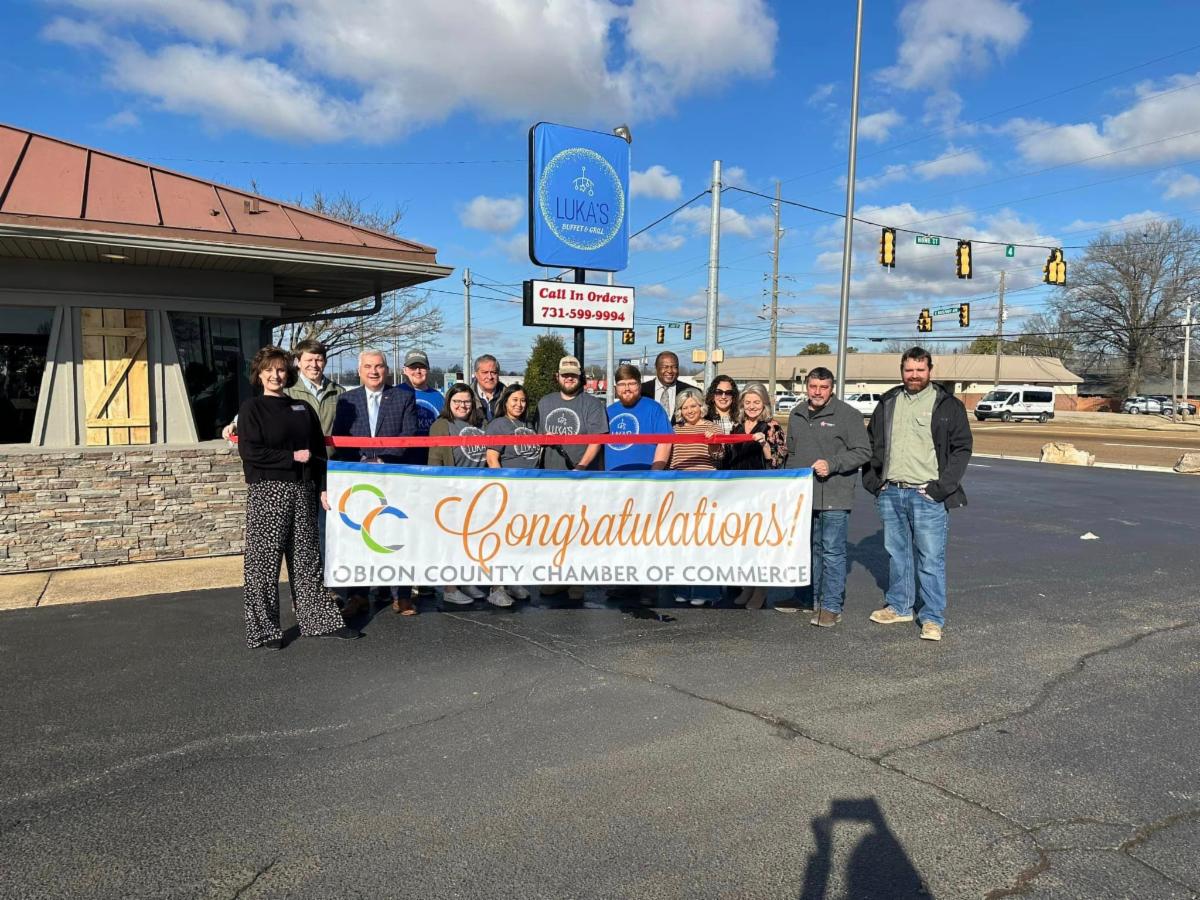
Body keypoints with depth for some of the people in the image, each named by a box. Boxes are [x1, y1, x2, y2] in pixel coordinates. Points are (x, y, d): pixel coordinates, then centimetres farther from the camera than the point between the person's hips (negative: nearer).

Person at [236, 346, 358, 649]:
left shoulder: (302, 408, 16)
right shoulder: (251, 408, 2)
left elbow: (319, 450, 14)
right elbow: (250, 451, -10)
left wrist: (322, 487, 6)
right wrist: (293, 457, -10)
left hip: (302, 490, 5)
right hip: (267, 492, -4)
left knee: (307, 558, 9)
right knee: (264, 560, -1)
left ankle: (319, 620, 16)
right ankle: (264, 630, 8)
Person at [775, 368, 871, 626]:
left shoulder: (848, 415, -6)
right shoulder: (797, 414, 14)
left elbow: (862, 451, -8)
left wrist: (832, 464, -19)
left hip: (833, 497, -6)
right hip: (802, 495, 6)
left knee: (832, 551, -2)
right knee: (808, 548, 17)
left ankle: (832, 606, 6)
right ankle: (807, 597, 30)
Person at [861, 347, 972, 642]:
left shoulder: (948, 405, -1)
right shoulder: (888, 403, 12)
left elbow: (962, 448, -3)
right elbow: (872, 443, 19)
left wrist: (942, 487, -12)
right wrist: (872, 479, 7)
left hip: (927, 496, -5)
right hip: (890, 493, 5)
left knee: (931, 558, -3)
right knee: (897, 553, 15)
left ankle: (933, 618, 5)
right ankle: (900, 607, 28)